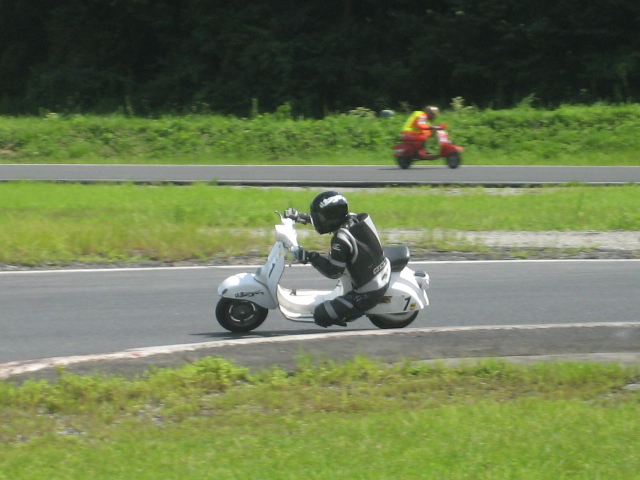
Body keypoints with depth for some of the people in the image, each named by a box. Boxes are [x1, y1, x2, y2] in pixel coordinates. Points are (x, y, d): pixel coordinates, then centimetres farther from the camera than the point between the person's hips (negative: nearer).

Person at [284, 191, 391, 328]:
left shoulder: (341, 239, -26)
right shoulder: (352, 218, -2)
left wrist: (310, 257, -14)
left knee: (321, 315, -6)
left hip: (369, 293, -9)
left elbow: (333, 272, -19)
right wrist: (299, 216, 21)